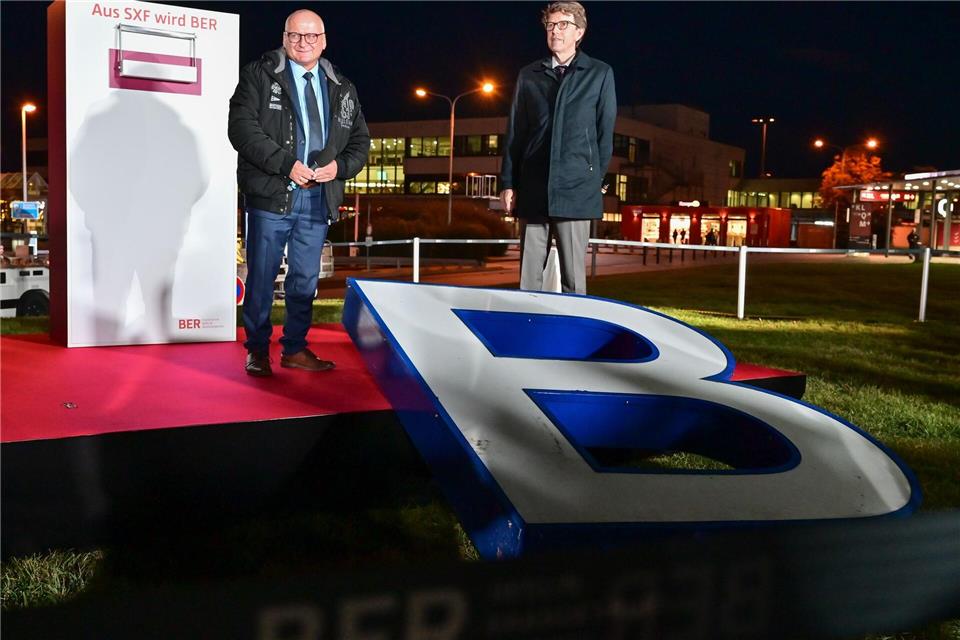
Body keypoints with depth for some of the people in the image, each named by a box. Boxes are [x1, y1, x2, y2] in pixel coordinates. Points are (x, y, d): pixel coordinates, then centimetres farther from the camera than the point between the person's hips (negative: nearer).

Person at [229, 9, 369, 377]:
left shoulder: (342, 90, 13)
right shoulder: (259, 76, 0)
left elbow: (360, 140, 16)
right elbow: (242, 127, -11)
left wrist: (340, 166, -5)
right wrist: (286, 164, -19)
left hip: (318, 198, 4)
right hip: (271, 195, -4)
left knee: (306, 278, 10)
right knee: (262, 277, 3)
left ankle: (295, 349, 23)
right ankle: (257, 350, 17)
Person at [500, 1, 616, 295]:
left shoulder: (600, 74, 8)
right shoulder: (528, 75, 15)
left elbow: (606, 133, 7)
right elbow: (514, 133, 12)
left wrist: (594, 180, 1)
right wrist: (508, 183, 6)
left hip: (576, 190, -2)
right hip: (533, 190, 2)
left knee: (573, 276, -1)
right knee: (529, 273, 3)